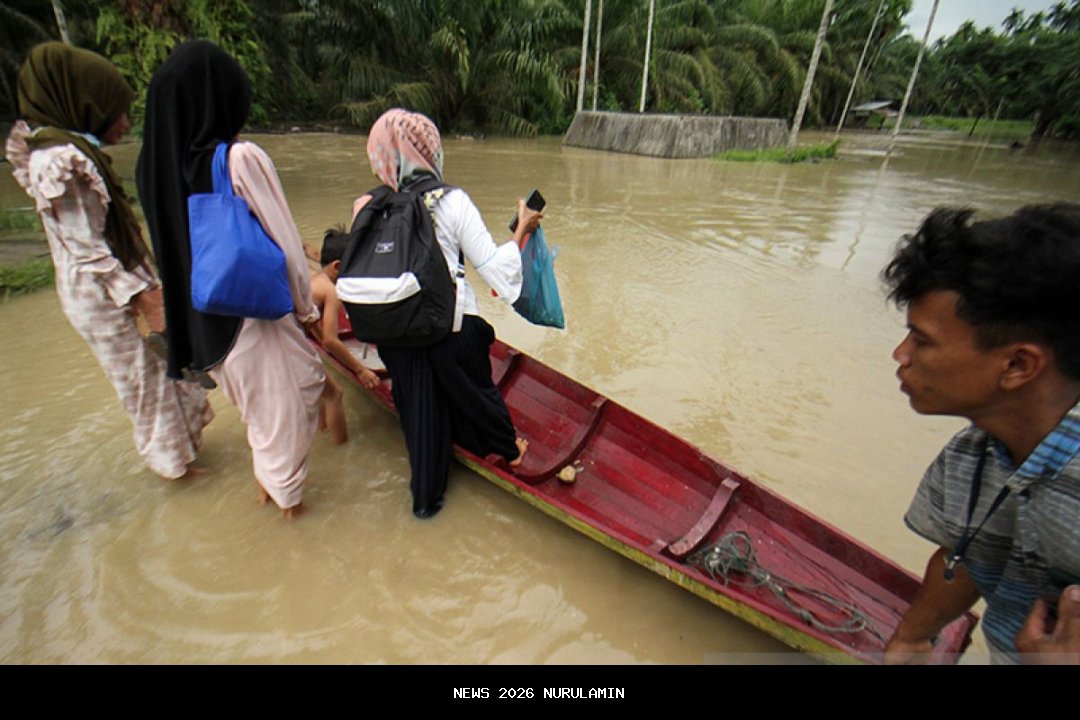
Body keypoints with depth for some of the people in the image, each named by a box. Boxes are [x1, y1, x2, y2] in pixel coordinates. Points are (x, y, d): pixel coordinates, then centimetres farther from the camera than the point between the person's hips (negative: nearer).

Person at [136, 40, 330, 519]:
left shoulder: (155, 164, -1)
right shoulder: (242, 159, -20)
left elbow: (171, 243, 7)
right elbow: (282, 240, -16)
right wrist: (305, 304, -2)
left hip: (200, 314, 7)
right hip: (254, 310, -7)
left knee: (255, 397, 26)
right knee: (280, 398, 13)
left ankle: (267, 479, 46)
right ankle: (287, 493, 32)